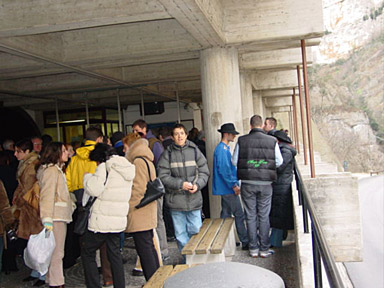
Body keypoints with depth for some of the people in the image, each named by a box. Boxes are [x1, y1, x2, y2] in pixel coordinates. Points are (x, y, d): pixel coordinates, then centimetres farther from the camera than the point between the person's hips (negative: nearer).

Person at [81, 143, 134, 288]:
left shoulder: (105, 167, -11)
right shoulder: (127, 168, 12)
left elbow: (94, 189, -20)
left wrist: (88, 176, -2)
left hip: (102, 220, -7)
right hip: (119, 220, 7)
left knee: (87, 252, 7)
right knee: (115, 253, 17)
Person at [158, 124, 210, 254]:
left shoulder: (194, 151, 4)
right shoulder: (167, 154, -1)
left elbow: (204, 172, 6)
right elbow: (163, 176, -6)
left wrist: (198, 184, -12)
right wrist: (180, 184, -16)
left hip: (194, 199, 1)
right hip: (176, 200, -1)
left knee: (195, 230, 6)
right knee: (180, 233, 7)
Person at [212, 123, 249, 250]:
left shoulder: (225, 148, 17)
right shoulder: (222, 149, -16)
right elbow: (223, 170, -22)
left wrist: (234, 184, 19)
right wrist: (234, 185, -19)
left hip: (226, 188, 10)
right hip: (228, 188, -10)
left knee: (226, 214, 13)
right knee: (239, 215, -4)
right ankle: (245, 242, 2)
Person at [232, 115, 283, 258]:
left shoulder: (241, 141, -4)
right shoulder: (272, 141, -5)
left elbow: (234, 161, 0)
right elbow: (279, 162, 0)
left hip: (247, 183, 0)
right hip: (265, 183, 0)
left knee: (251, 216, 9)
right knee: (264, 216, 8)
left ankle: (253, 249, 15)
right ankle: (264, 249, 15)